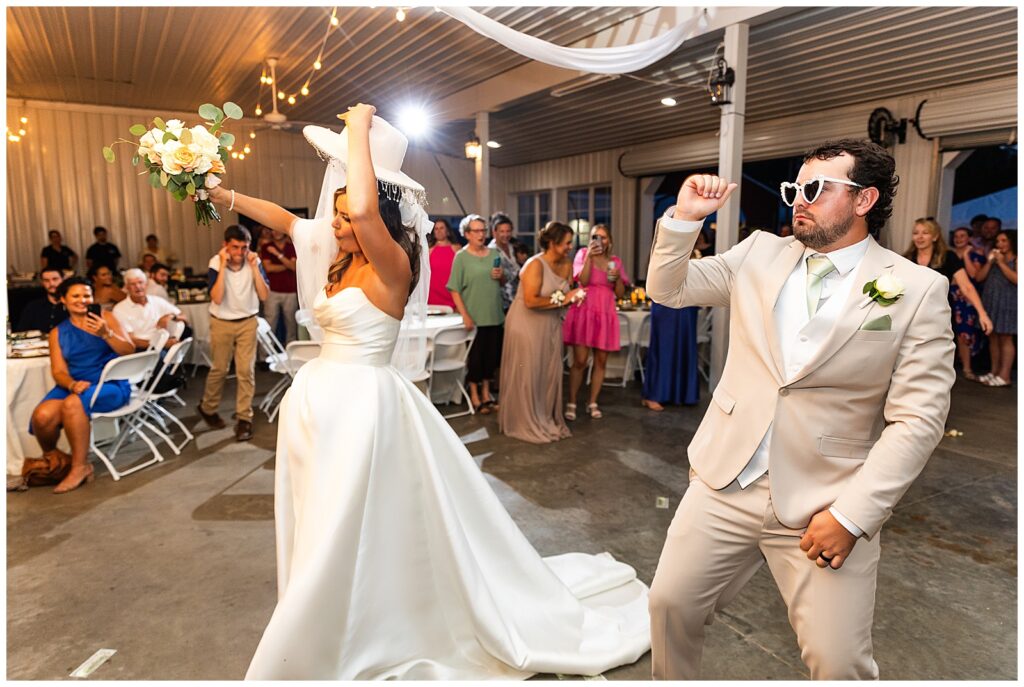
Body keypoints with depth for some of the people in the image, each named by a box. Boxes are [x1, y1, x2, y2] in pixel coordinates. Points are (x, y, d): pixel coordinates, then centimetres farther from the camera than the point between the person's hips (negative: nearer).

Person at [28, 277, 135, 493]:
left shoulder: (106, 317, 7)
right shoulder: (58, 332, 13)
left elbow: (129, 352, -2)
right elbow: (59, 371, 5)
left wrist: (106, 334, -19)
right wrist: (72, 384, -18)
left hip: (112, 384, -3)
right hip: (74, 386, 3)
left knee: (73, 404, -34)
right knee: (42, 416, -26)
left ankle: (80, 466, -17)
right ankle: (51, 455, 9)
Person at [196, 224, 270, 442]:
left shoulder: (254, 261, -9)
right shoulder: (216, 263, -13)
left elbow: (264, 295, -14)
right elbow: (217, 298, -26)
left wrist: (254, 267, -21)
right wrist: (223, 265, -27)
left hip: (247, 322, 1)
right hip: (222, 323, -1)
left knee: (246, 370, -3)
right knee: (219, 369, 10)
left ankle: (244, 418, 7)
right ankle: (208, 408, 34)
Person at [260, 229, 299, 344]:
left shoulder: (292, 247, 9)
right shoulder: (266, 248, 8)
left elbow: (294, 266, -3)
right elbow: (268, 267, -3)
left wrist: (278, 254, -10)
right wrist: (287, 265, -1)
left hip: (290, 292, 1)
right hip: (272, 291, -1)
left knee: (291, 324, 0)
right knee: (270, 325, -5)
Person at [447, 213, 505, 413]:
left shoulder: (494, 253, 8)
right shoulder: (461, 256, -6)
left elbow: (504, 283, 18)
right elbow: (455, 290, -11)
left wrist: (501, 276, -5)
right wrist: (465, 316, -17)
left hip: (495, 315, 5)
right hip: (474, 317, -4)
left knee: (492, 354, 12)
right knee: (475, 355, 4)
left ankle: (486, 393, 27)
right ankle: (474, 396, 18)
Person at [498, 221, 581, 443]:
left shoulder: (567, 266, 3)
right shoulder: (535, 264, -19)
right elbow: (530, 301, -27)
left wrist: (572, 299, -10)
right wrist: (561, 301, -21)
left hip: (551, 326, 7)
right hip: (527, 325, -7)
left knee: (550, 374, 10)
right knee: (527, 376, 3)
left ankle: (548, 420, 24)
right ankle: (526, 424, 16)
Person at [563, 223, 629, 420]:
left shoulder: (615, 261, 11)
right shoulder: (583, 254, 2)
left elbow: (620, 294, 9)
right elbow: (583, 281, -13)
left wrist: (618, 277, -8)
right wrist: (589, 257, -18)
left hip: (605, 315, 4)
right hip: (584, 312, -4)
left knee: (601, 361, 5)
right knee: (580, 361, -7)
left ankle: (592, 403, 17)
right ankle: (571, 403, 3)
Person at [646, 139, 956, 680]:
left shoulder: (918, 290, -5)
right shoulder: (759, 253, 5)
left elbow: (917, 419, -9)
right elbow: (668, 290, 9)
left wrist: (852, 515, -14)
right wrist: (684, 218, -7)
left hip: (823, 505, -2)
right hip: (725, 483, 3)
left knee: (839, 662, 0)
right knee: (669, 604, 10)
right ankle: (672, 681, 39)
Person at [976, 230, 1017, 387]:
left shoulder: (1016, 259, -2)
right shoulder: (994, 258, 17)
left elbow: (1016, 279, -16)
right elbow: (979, 277, 8)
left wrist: (1001, 263, -12)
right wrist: (989, 262, -2)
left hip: (1007, 303, -6)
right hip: (990, 302, 6)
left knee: (1005, 338, -6)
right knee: (993, 337, 8)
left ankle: (1004, 376, -5)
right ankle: (994, 372, 14)